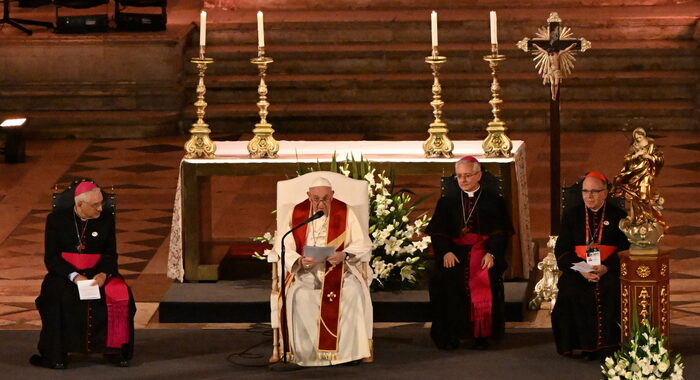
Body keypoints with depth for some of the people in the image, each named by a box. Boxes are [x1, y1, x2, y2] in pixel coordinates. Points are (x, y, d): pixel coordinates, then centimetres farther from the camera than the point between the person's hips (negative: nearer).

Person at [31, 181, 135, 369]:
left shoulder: (106, 219, 5)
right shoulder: (56, 219, -1)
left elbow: (110, 254, 3)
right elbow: (51, 258, -5)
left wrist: (103, 274, -19)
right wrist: (74, 276, -21)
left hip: (98, 273, 2)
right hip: (65, 273, -2)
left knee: (120, 294, -28)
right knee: (56, 296, -34)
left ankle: (114, 350, -15)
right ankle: (55, 354, -24)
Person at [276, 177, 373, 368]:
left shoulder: (345, 213, 1)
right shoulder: (297, 214, 3)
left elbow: (364, 245, -2)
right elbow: (286, 249, -2)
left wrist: (343, 255, -22)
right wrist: (300, 261, -23)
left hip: (340, 269, 0)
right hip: (306, 273, 0)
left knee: (353, 293, -31)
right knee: (298, 296, -31)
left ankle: (350, 350, -22)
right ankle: (306, 352, -21)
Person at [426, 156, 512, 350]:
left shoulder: (493, 200, 10)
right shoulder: (447, 200, 13)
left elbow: (501, 231, 4)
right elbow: (438, 231, 6)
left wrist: (491, 254, -11)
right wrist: (446, 252, -11)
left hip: (484, 252, -1)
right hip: (454, 252, 1)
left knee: (486, 280, -22)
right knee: (446, 279, -21)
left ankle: (481, 335, -13)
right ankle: (448, 335, -13)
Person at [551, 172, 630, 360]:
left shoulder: (618, 216, 9)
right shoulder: (571, 215, 13)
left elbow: (625, 249, 1)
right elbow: (562, 250, 6)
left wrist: (606, 267, -18)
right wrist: (581, 270, -12)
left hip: (609, 269, -1)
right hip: (578, 270, 1)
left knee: (611, 293, -33)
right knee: (571, 293, -31)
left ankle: (607, 347, -25)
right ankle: (586, 345, -21)